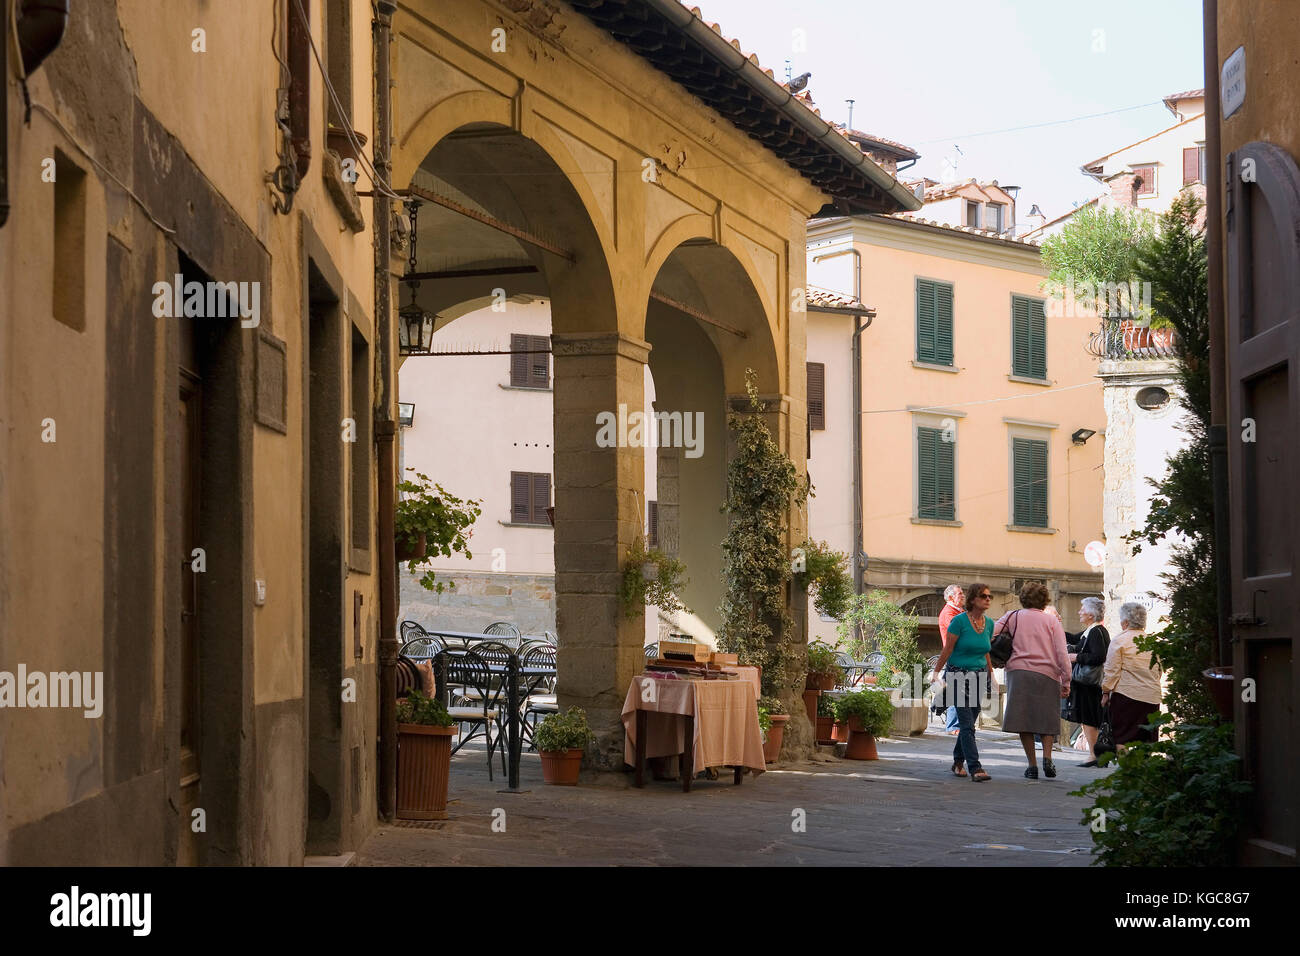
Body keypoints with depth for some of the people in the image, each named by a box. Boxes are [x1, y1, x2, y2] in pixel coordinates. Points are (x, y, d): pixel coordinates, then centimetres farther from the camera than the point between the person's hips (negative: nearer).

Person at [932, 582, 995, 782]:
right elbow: (947, 650, -8)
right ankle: (975, 768, -17)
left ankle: (958, 762, 28)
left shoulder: (989, 624, 6)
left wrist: (991, 674, 23)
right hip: (958, 675, -6)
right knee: (967, 724, -11)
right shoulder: (959, 621, -12)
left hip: (978, 676, 6)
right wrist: (936, 674, -6)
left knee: (968, 722, 11)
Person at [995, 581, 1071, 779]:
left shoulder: (1012, 617, 8)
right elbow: (1062, 654, 0)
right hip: (1047, 674, 0)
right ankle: (1047, 756, -9)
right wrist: (1066, 682, 3)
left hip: (1019, 672, 0)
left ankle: (1032, 765, 1)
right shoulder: (1052, 621, 5)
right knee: (1048, 718, 11)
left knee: (1024, 719, 4)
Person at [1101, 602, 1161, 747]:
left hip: (1127, 693, -5)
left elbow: (1112, 670, -6)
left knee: (1122, 738, -2)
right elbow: (1159, 671, 18)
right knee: (1146, 740, 8)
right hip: (1152, 695, 5)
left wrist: (1105, 692, 2)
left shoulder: (1120, 640, -5)